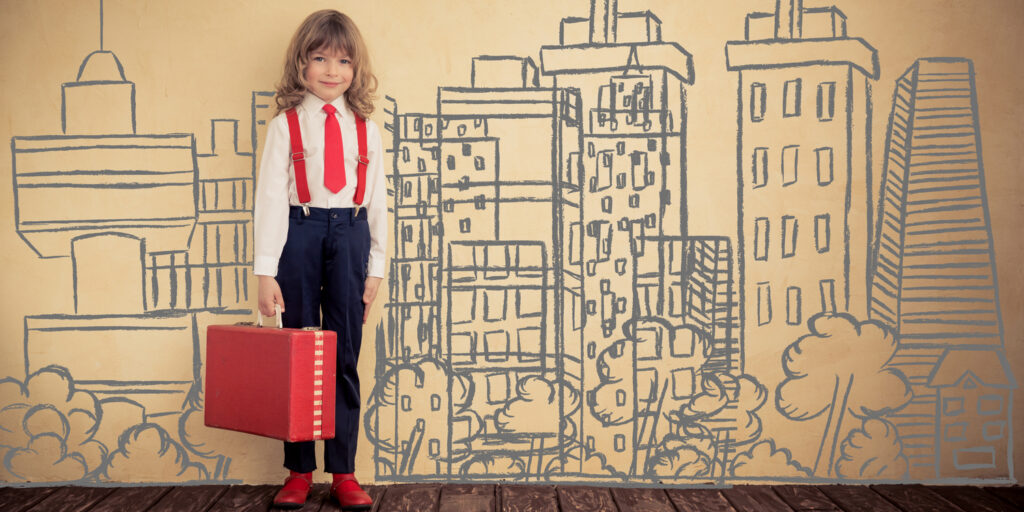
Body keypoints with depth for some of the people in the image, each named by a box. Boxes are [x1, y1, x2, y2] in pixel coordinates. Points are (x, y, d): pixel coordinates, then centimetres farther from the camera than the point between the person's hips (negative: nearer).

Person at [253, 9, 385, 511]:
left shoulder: (365, 128, 8)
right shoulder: (285, 125, 1)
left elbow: (377, 198, 8)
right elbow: (270, 196, -4)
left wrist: (375, 267, 5)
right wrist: (266, 270, -10)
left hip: (350, 234, 2)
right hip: (299, 231, -1)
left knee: (344, 355, 4)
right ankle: (298, 471, 16)